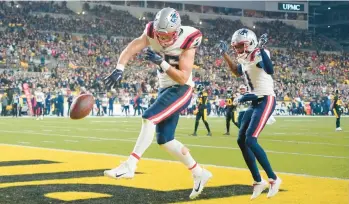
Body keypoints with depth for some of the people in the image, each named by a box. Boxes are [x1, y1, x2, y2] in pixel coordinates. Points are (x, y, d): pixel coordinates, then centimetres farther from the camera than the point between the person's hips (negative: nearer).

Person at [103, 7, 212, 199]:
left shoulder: (187, 41, -18)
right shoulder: (151, 34, -6)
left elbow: (183, 78, -21)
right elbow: (130, 49, -21)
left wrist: (161, 62, -30)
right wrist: (119, 69, -39)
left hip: (181, 90, -7)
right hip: (165, 89, 7)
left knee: (149, 118, -26)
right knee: (165, 140, 8)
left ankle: (129, 166, -24)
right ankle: (199, 174, 21)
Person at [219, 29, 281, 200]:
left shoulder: (260, 54, -15)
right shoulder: (244, 59, 10)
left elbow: (270, 71, -35)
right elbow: (238, 72, 32)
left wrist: (261, 50, -40)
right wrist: (225, 55, 23)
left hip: (265, 101, -10)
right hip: (254, 102, 10)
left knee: (250, 140, -18)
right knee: (241, 141, 8)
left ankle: (273, 179, -7)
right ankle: (258, 181, 17)